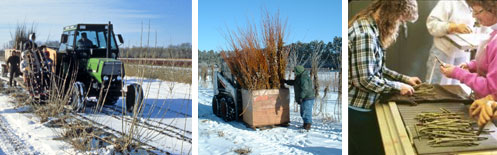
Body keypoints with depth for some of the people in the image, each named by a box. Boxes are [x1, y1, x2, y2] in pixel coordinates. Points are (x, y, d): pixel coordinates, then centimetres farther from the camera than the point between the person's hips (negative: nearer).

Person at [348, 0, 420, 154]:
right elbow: (364, 79, -25)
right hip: (357, 108, -10)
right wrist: (398, 86, -13)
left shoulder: (371, 26, 8)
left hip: (359, 105, 10)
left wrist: (404, 78, 12)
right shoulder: (365, 33, -25)